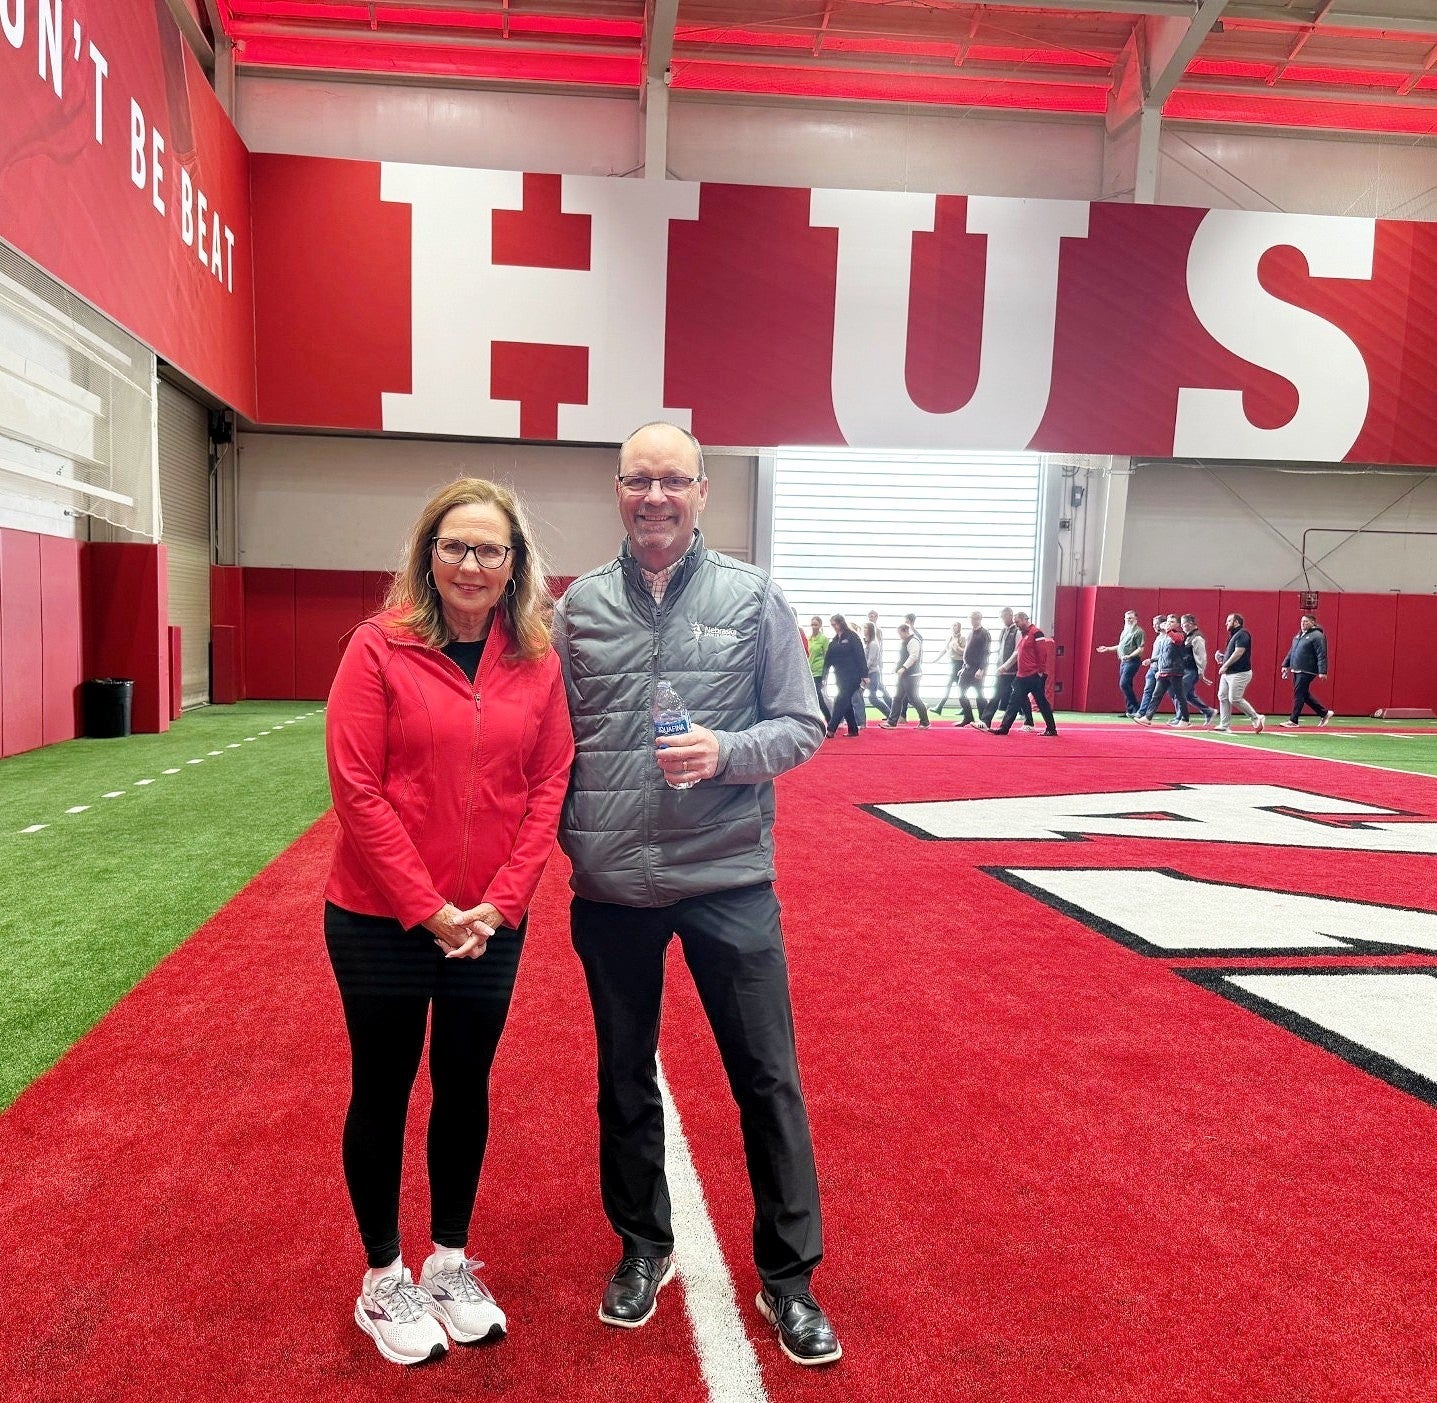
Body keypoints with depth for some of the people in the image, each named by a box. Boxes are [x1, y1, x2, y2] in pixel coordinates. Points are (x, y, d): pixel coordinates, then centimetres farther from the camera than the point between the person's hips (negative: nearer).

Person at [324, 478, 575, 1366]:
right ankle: (384, 1283, 33)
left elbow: (549, 787, 0)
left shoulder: (538, 661, -1)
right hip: (381, 919, -2)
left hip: (491, 924, 3)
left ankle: (451, 1265, 37)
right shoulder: (380, 647, -10)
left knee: (466, 1085, 15)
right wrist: (427, 908, -14)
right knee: (384, 1090, 12)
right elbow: (356, 788, -13)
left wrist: (499, 902, -9)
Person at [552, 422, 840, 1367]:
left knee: (767, 1078, 7)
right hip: (610, 888, 2)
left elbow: (802, 728, -1)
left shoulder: (753, 598, -1)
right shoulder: (580, 606, 3)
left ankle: (789, 1276, 28)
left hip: (728, 880, -1)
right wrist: (565, 840, 0)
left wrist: (726, 751, -18)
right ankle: (644, 1248, 40)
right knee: (625, 1077, 17)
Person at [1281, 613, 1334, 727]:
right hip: (1296, 670, 9)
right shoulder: (1299, 635, 17)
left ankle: (1293, 720, 0)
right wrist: (1285, 665, 19)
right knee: (1305, 695, 14)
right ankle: (1325, 713, 26)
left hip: (1307, 671, -9)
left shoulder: (1317, 636, -10)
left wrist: (1322, 671, -21)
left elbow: (1322, 655, -16)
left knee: (1299, 695, -6)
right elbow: (1291, 652, 24)